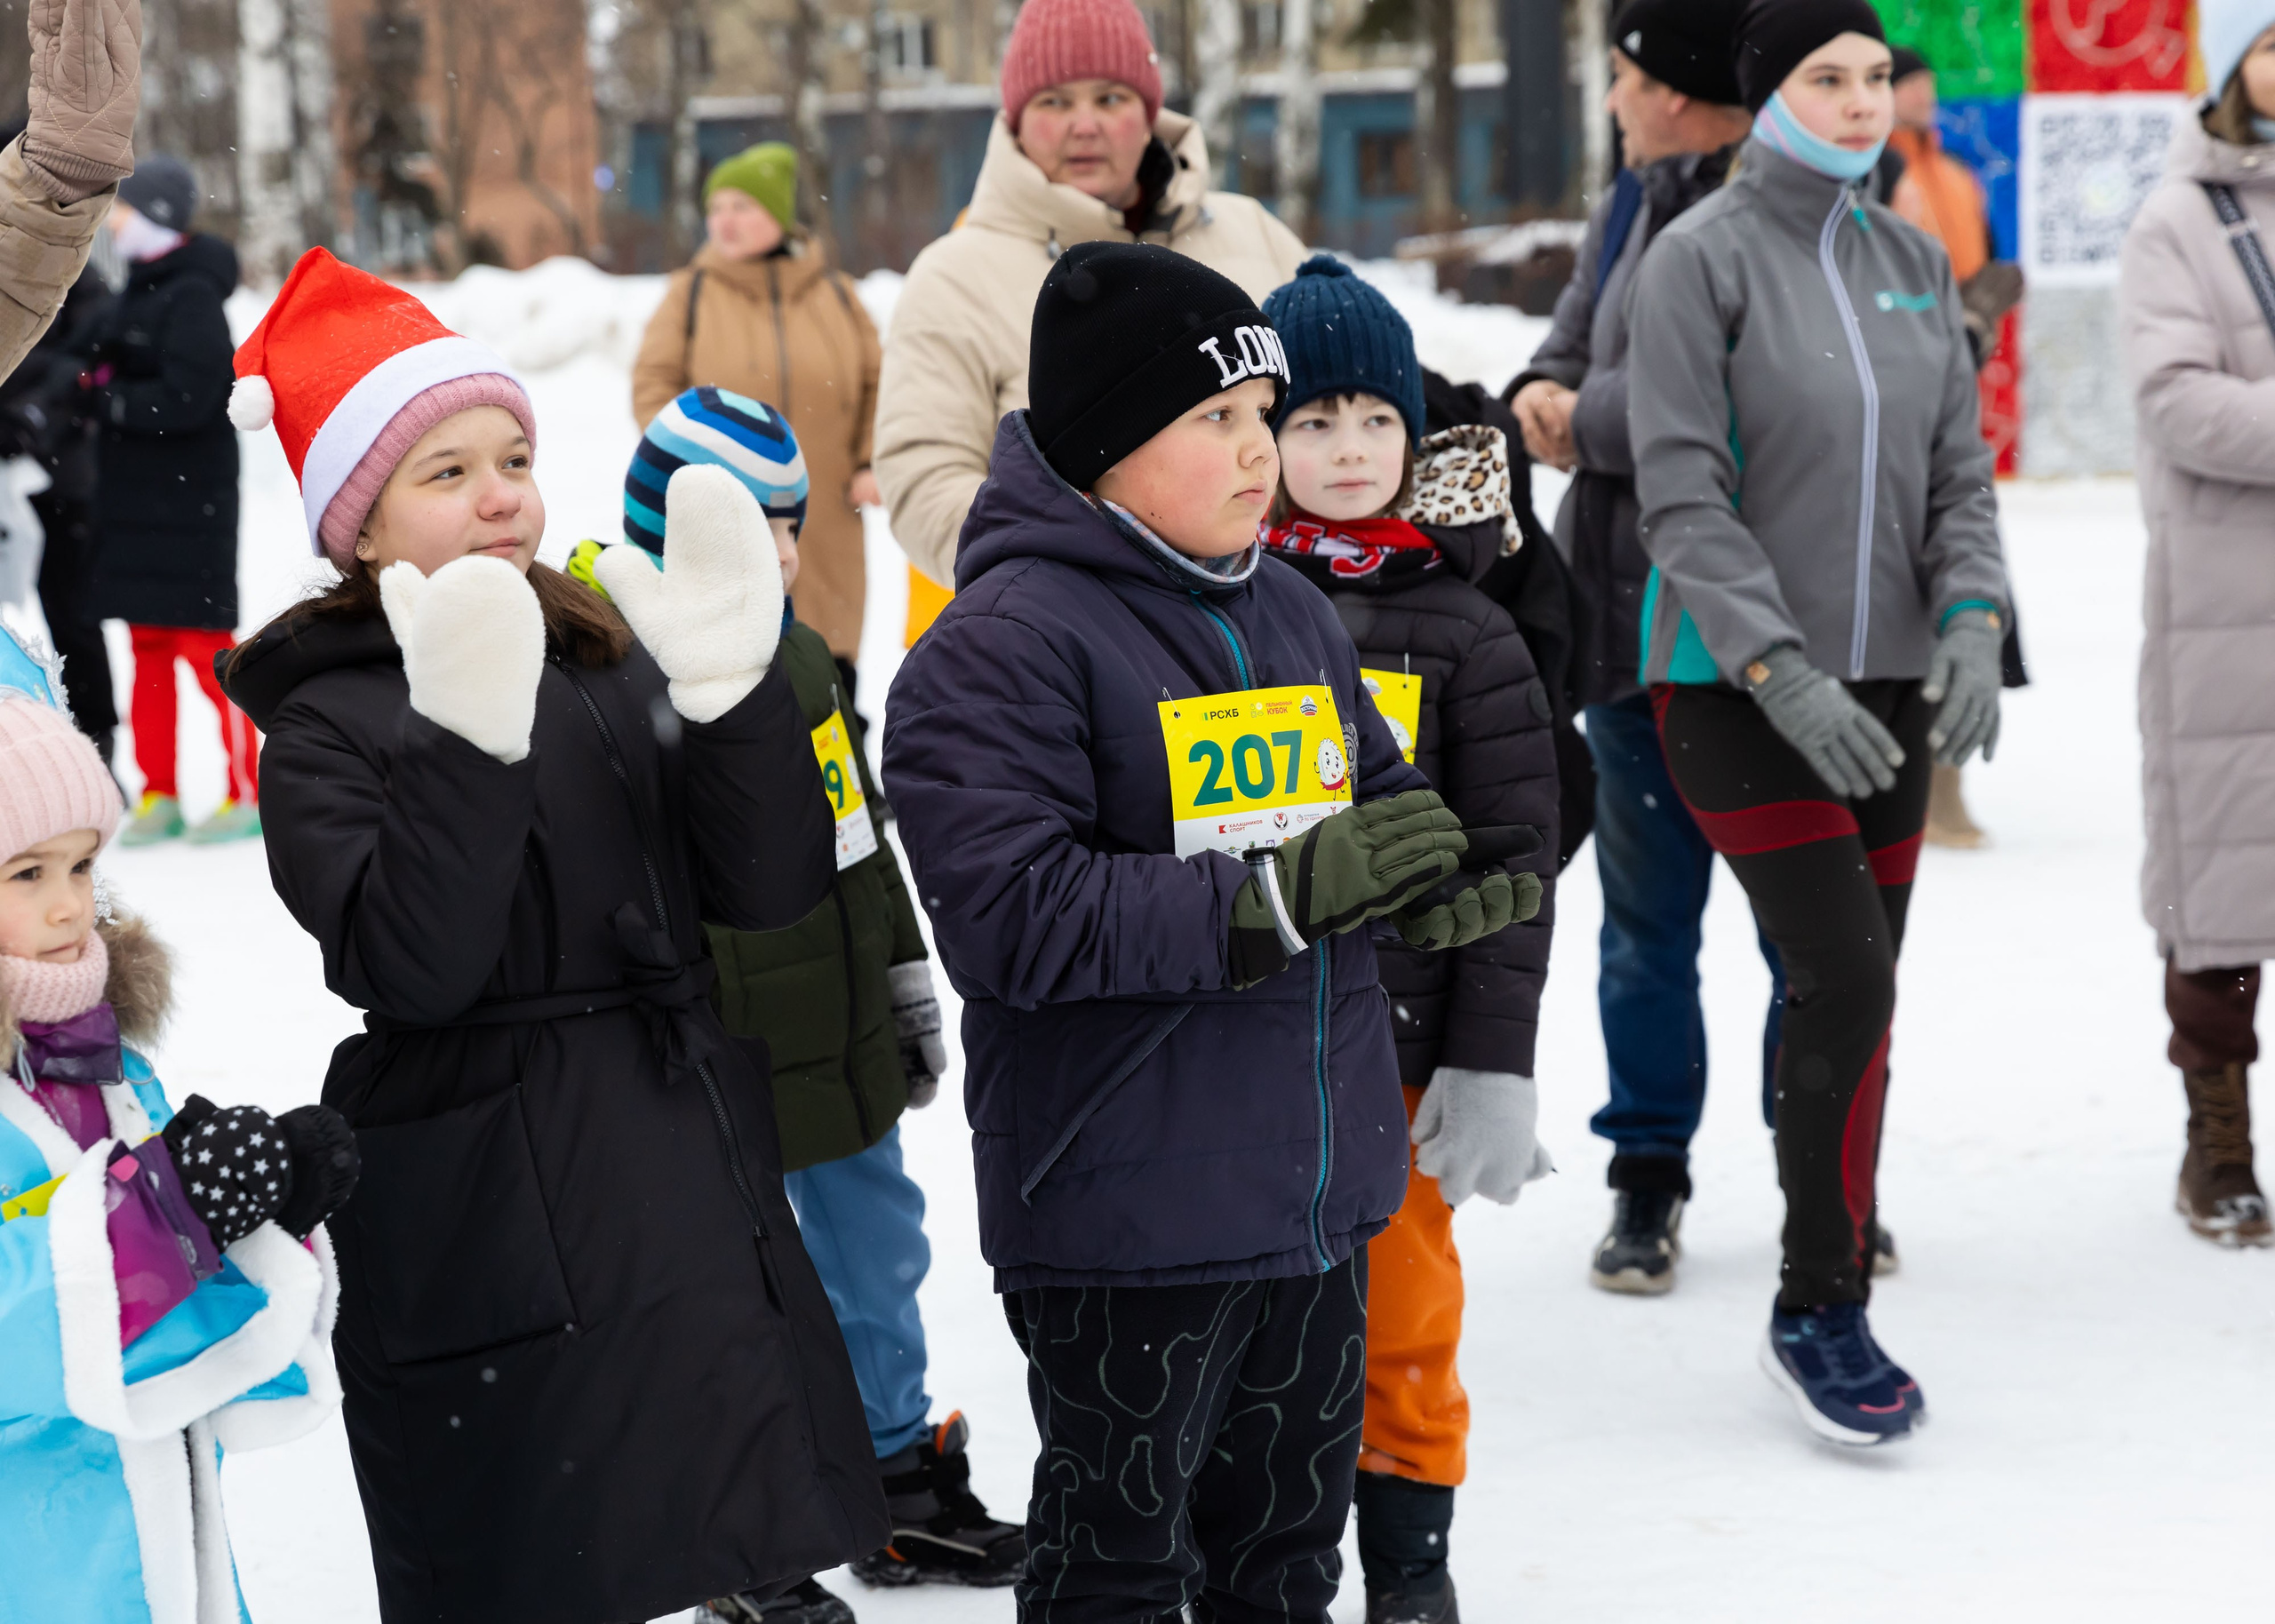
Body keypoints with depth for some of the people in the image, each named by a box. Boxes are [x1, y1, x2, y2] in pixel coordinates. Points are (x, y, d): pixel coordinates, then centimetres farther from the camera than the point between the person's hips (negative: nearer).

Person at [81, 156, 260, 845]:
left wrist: (104, 398, -16)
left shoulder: (193, 298, -15)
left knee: (205, 645, -6)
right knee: (148, 645, 10)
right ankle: (159, 794, 15)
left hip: (188, 501, -9)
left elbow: (182, 400, -22)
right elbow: (109, 370, 21)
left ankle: (249, 793, 0)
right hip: (137, 500, 9)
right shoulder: (140, 292, 14)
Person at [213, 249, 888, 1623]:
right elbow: (409, 967, -19)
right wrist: (469, 744, -29)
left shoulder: (613, 665, 11)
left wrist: (735, 689, -14)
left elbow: (774, 888, 1)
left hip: (697, 1189, 5)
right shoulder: (328, 726, -4)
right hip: (492, 1237, -5)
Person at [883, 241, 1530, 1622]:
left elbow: (1381, 796, 23)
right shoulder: (1005, 645, -15)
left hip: (1318, 1190, 8)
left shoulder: (1294, 615, 11)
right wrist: (1282, 894, -26)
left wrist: (1427, 884, -3)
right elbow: (1012, 916, -25)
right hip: (1127, 1215, -7)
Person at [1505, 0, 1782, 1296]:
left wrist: (1587, 415, -11)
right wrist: (1545, 388, -3)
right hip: (1637, 622, 7)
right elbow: (1582, 331, 21)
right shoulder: (1639, 204, 10)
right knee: (1647, 920, 13)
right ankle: (1649, 1177, 24)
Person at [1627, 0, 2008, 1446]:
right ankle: (1820, 1311, -2)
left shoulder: (1915, 263, 9)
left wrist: (1970, 622, -8)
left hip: (1886, 682, 6)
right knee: (1844, 979, -15)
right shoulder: (1703, 257, -8)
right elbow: (1686, 498, -13)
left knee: (1860, 1004, 8)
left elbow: (1959, 471, 10)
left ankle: (1828, 1317, 20)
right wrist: (1785, 677, -20)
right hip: (1732, 687, -6)